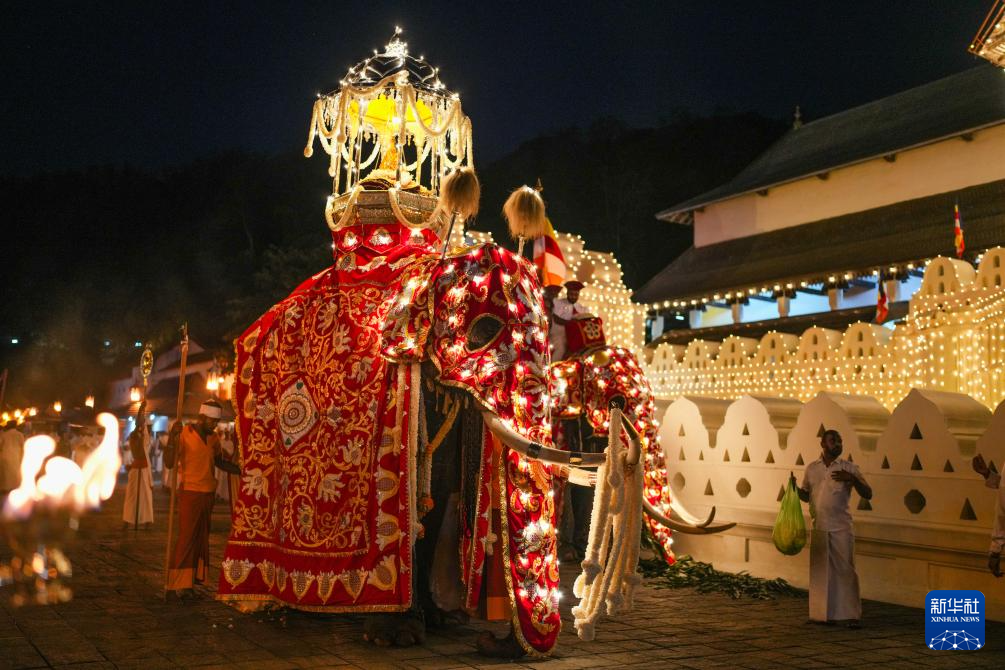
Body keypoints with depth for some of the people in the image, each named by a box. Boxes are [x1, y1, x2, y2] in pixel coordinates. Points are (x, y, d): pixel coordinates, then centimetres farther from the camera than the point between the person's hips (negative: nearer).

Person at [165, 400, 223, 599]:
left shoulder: (213, 438, 11)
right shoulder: (184, 434, -8)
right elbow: (169, 463, -15)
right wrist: (172, 437, -26)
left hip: (208, 493, 7)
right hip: (190, 492, -7)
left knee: (201, 537, 6)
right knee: (186, 537, -9)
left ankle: (190, 580, 10)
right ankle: (178, 584, -5)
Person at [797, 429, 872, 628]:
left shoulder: (849, 468, 0)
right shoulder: (811, 469, 8)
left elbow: (867, 494, -4)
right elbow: (806, 495, 17)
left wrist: (852, 479, -21)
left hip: (841, 528, -2)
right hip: (819, 528, 3)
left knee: (846, 570, -4)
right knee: (821, 571, 6)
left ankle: (851, 615, 1)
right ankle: (823, 614, 15)